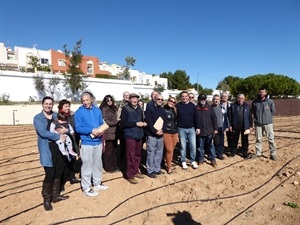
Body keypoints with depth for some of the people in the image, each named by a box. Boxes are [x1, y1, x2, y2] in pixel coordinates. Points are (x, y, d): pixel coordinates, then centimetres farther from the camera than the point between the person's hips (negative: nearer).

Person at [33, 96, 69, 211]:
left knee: (58, 173, 14)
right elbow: (43, 132, -20)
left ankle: (55, 195, 33)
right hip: (47, 150, -5)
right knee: (50, 175, -2)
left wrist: (65, 130, -13)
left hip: (59, 148, 5)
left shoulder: (57, 116, 11)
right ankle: (46, 199, 18)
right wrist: (59, 136, -19)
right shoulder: (37, 118, -5)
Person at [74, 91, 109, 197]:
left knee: (98, 163, 17)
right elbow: (78, 128, -13)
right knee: (87, 165, 1)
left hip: (98, 142, 5)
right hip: (87, 143, -5)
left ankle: (97, 183, 33)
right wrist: (91, 131, -25)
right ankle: (86, 188, 16)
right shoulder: (79, 112, -8)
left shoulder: (97, 110, 6)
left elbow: (102, 123, 10)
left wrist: (101, 131, -11)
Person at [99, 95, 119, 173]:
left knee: (114, 149, 12)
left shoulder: (114, 108, 14)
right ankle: (109, 167, 14)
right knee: (109, 150, 2)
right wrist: (116, 122, -10)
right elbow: (106, 122, -13)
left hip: (114, 132, 7)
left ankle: (114, 166, 24)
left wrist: (118, 121, 2)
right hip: (109, 133, -7)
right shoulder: (104, 109, -6)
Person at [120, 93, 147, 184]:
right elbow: (123, 123, -14)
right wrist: (136, 124, -17)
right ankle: (129, 175, 11)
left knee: (138, 155, 12)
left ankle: (135, 171, 28)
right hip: (130, 135, -6)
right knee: (131, 156, -1)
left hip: (139, 135, 6)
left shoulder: (139, 109, 14)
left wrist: (143, 123, 2)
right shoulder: (125, 109, -6)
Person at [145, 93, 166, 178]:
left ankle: (157, 169, 25)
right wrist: (155, 131, -18)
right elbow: (148, 122, -14)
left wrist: (162, 130, -6)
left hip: (160, 134, 6)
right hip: (151, 135, -6)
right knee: (151, 153, -1)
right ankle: (150, 171, 10)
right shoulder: (149, 108, -6)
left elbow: (164, 121, 12)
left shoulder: (162, 110, 14)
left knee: (159, 153, 12)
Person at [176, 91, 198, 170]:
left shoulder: (192, 105, 3)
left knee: (193, 146, 3)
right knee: (183, 147, 7)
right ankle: (183, 162, 20)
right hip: (181, 129, -1)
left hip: (191, 129, 2)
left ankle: (193, 161, 20)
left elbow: (195, 117, 6)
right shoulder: (177, 106, -2)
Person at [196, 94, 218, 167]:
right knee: (200, 146, 11)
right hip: (199, 131, 0)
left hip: (209, 131, 0)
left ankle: (213, 159, 19)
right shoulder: (196, 108, -2)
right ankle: (201, 159, 25)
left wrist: (215, 128, -2)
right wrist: (196, 128, -5)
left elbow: (214, 118, 1)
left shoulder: (209, 107, 0)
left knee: (211, 145, 8)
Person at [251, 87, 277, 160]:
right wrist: (257, 118, 10)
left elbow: (273, 111, 5)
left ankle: (273, 154, 12)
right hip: (258, 123, 2)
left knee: (271, 139, 2)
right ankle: (258, 153, 19)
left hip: (268, 123, -1)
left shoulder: (270, 101, -5)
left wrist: (268, 117, 7)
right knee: (258, 139, 9)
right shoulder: (255, 102, 0)